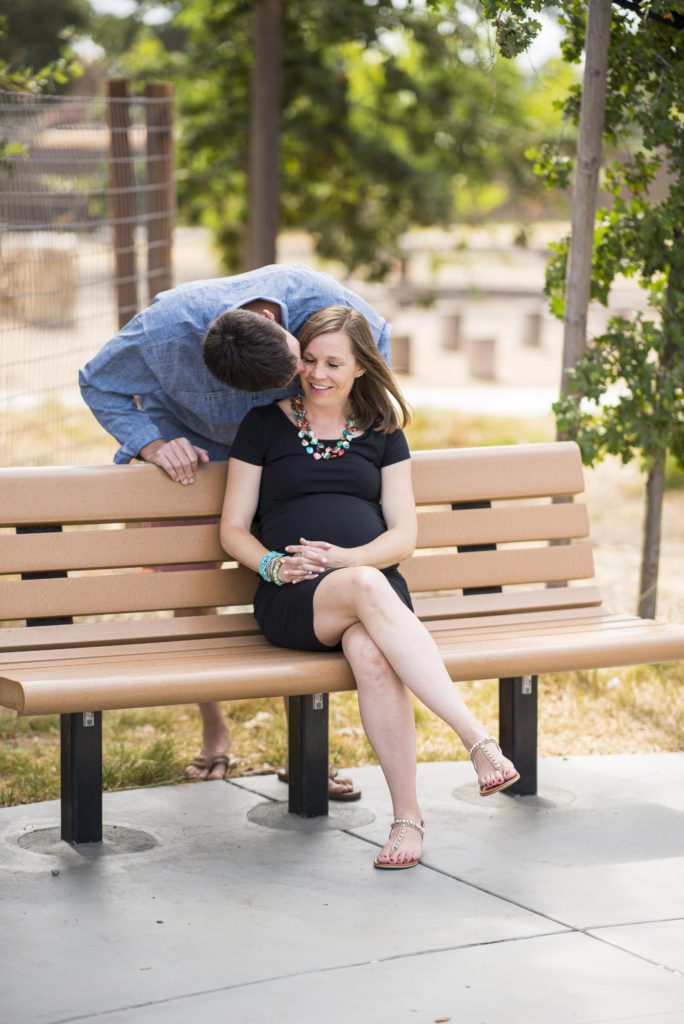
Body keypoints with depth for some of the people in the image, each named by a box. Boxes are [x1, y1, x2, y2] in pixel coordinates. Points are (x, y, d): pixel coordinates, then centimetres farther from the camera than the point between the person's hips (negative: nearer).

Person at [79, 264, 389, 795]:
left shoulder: (318, 298, -34)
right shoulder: (167, 328, -39)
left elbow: (375, 338, -9)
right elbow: (99, 384, -18)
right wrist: (152, 445, -32)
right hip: (189, 444, -1)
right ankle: (215, 737, 13)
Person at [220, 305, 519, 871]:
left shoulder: (382, 433, 18)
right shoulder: (265, 425, 14)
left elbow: (403, 535, 10)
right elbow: (233, 529, 12)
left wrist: (347, 558, -10)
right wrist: (273, 565, -10)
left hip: (375, 584, 1)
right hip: (293, 599, -1)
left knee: (371, 651, -38)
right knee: (368, 589, -39)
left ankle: (407, 817, -38)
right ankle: (478, 739, -46)